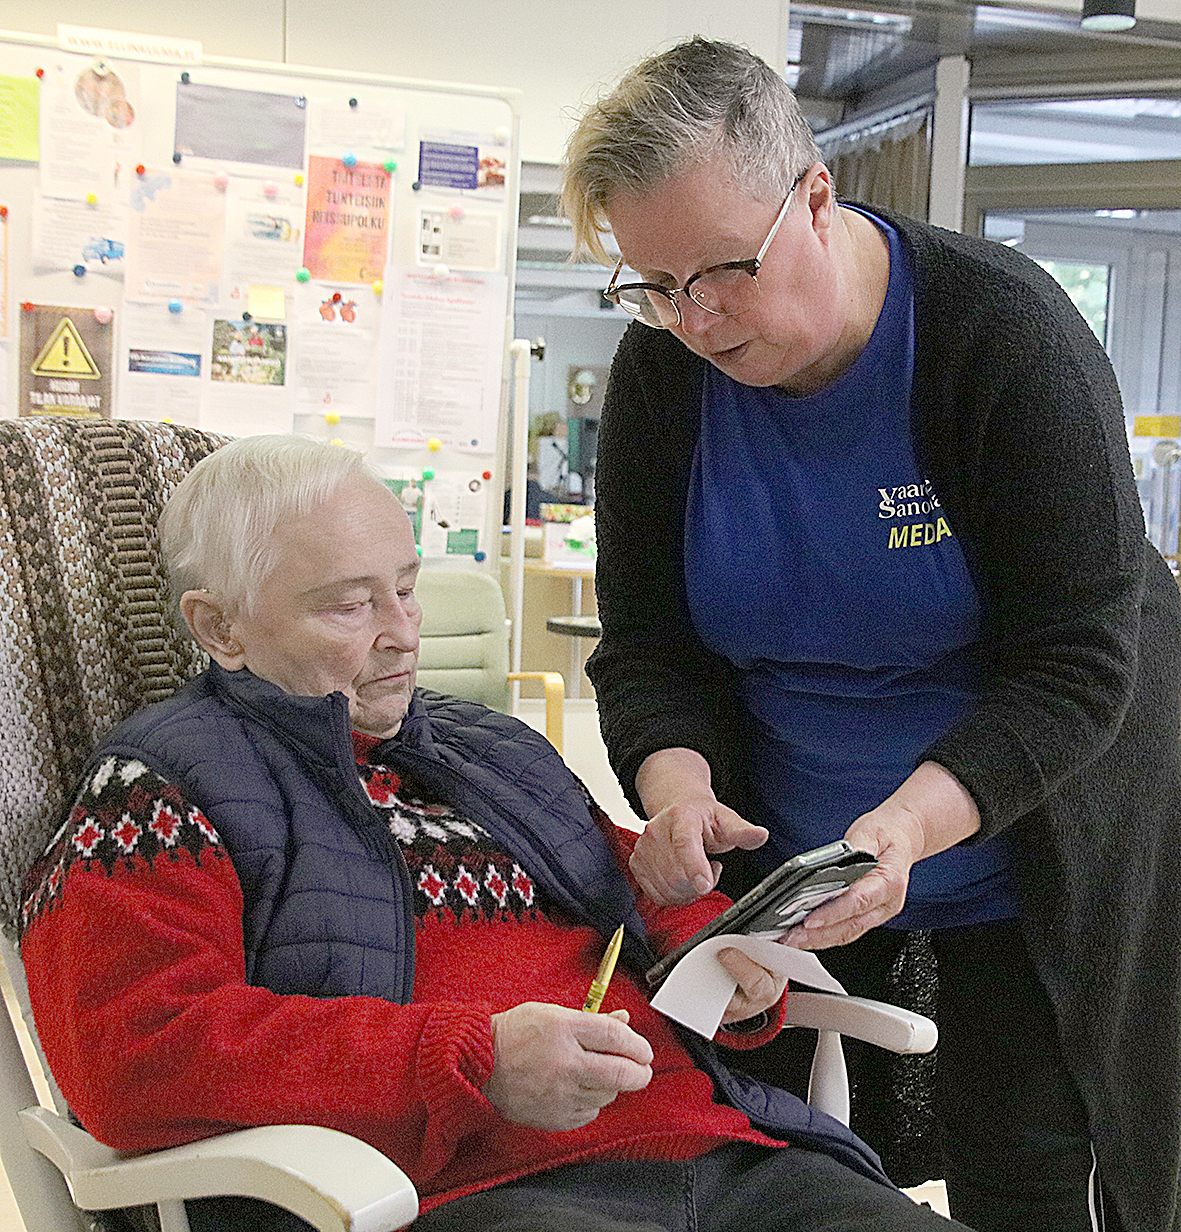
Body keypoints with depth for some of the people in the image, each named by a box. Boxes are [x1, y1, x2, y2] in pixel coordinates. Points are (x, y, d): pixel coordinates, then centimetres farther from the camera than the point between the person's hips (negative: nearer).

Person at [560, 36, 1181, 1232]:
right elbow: (644, 641, -7)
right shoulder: (662, 368, -11)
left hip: (1027, 832, -3)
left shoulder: (1002, 330, -23)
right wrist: (677, 783, -28)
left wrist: (913, 821, -39)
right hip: (779, 841, 4)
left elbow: (1078, 666, -24)